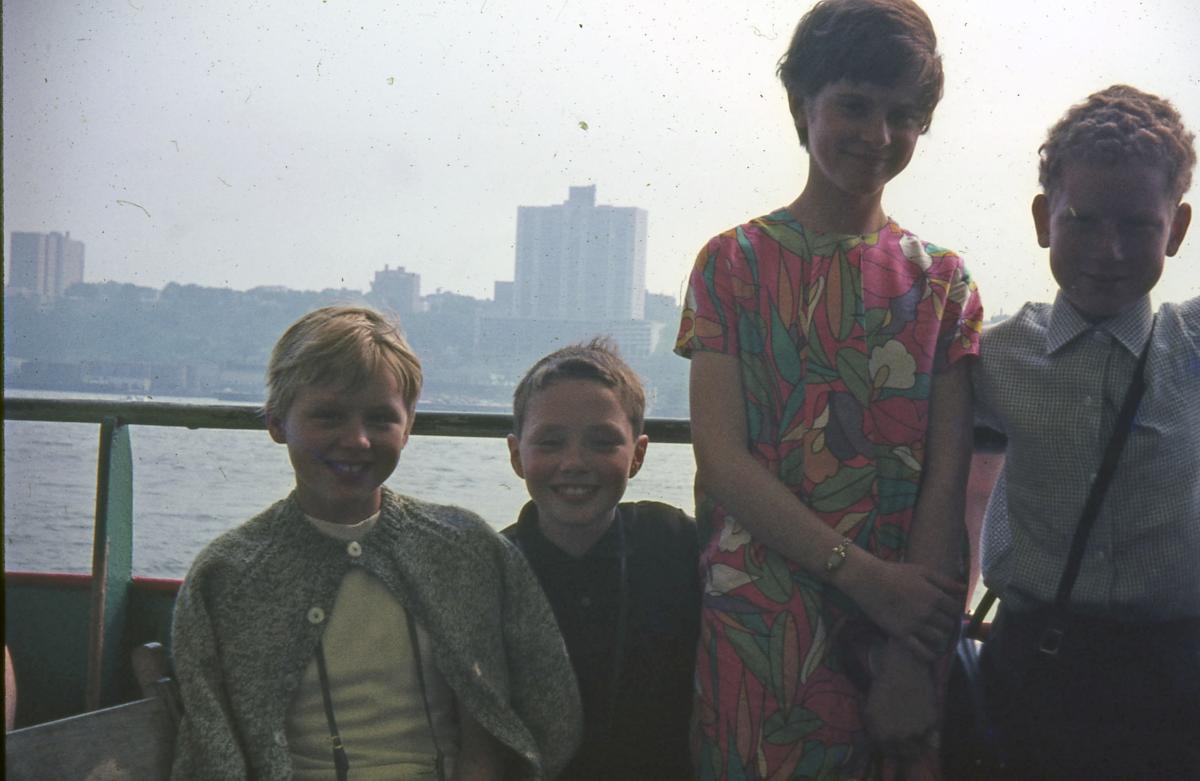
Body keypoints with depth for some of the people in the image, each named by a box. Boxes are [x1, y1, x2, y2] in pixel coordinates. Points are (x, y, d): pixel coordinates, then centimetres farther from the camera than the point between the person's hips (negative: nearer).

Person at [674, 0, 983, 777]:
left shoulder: (942, 282, 7)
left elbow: (947, 479, 0)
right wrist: (863, 574, -16)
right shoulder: (736, 262, 3)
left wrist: (916, 656, -12)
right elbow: (721, 457, -7)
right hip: (756, 620, -1)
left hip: (905, 626, 2)